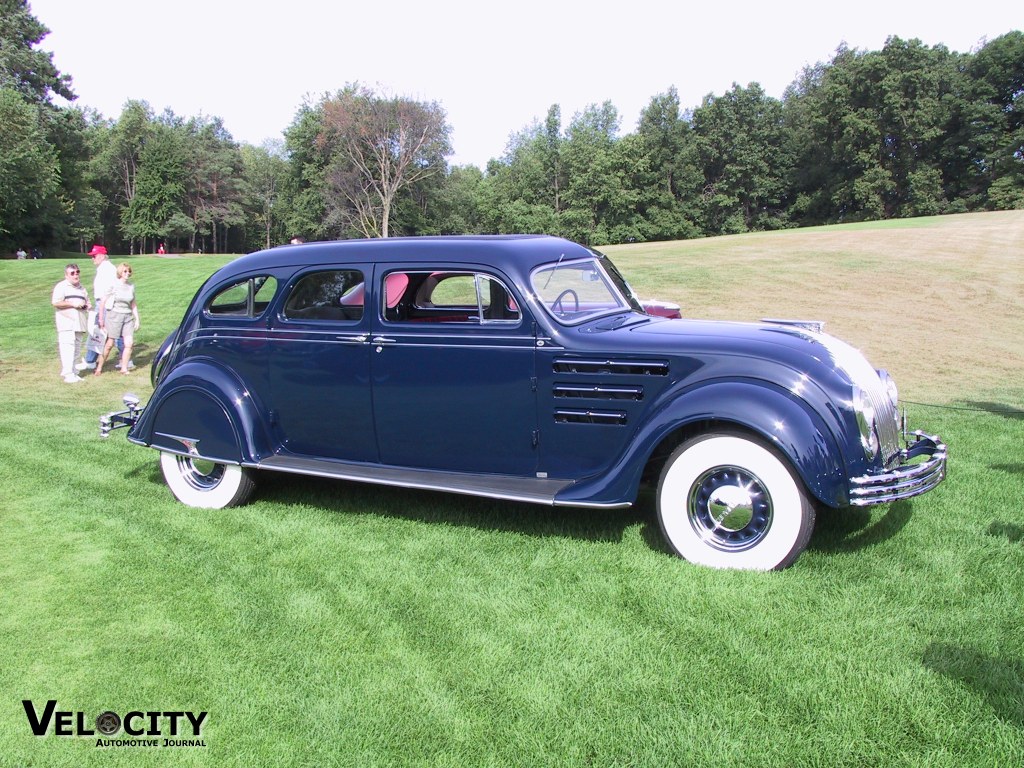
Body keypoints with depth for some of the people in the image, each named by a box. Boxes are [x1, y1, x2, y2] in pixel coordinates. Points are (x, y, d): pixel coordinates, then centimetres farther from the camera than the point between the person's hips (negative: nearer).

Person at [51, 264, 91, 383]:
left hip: (80, 323, 7)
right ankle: (68, 374, -15)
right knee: (68, 347, -13)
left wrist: (88, 306, 6)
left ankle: (72, 373, 13)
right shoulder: (61, 286, -1)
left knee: (77, 349, 7)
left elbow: (87, 302, 30)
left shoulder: (82, 288, 21)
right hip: (66, 322, -7)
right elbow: (55, 302, -11)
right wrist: (72, 304, -15)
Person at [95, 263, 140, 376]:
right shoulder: (114, 285, -5)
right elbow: (103, 302, -2)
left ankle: (124, 368, 5)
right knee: (109, 344, -1)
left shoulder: (131, 287, 9)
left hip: (128, 317, 4)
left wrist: (137, 319, 11)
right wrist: (101, 318, -3)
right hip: (114, 315, -4)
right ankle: (99, 367, 11)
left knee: (129, 343, -6)